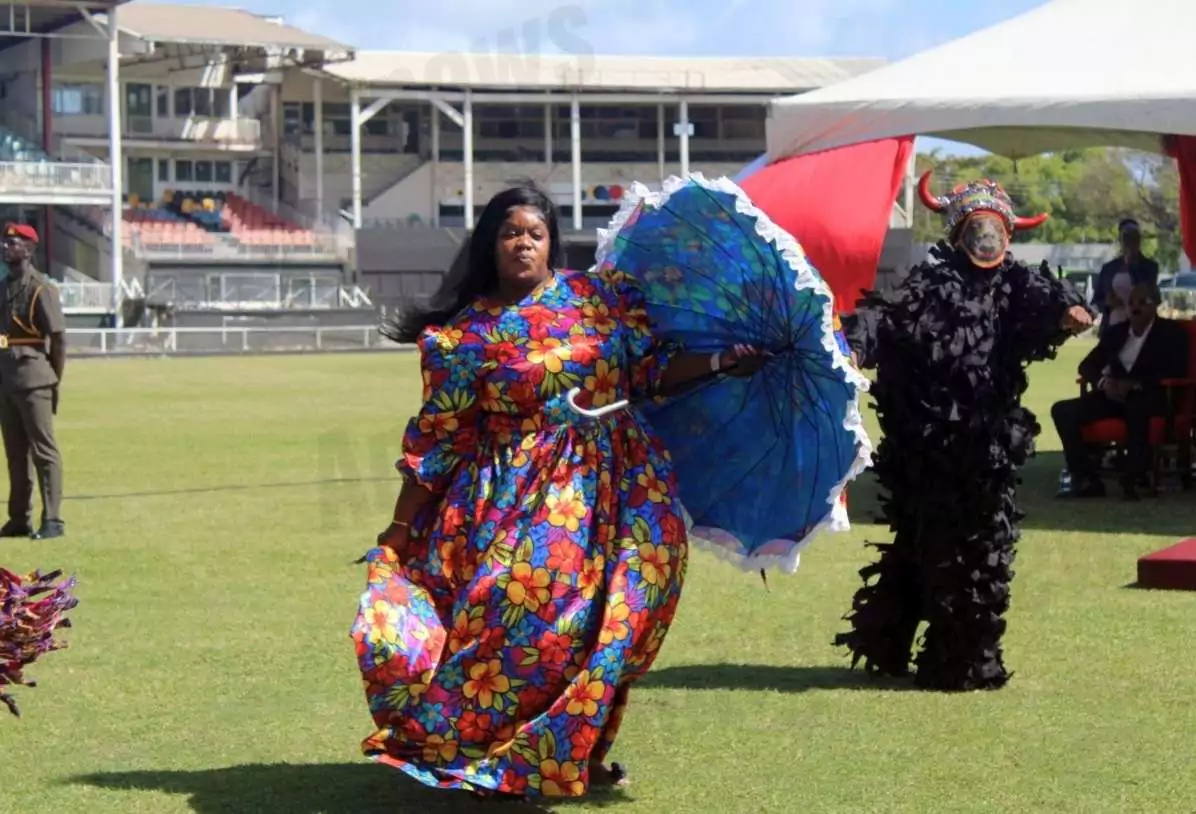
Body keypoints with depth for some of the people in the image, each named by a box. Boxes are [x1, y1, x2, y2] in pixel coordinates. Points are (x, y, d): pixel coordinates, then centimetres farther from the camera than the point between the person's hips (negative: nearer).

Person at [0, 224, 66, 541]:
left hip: (33, 381, -8)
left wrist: (54, 379, -7)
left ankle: (52, 520, -5)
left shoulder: (40, 288, -9)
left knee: (44, 451, -6)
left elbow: (58, 335, -10)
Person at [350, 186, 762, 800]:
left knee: (591, 618, -2)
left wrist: (721, 363, -3)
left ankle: (580, 749, 12)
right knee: (513, 609, -13)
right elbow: (438, 438, 3)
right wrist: (401, 530, 2)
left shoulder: (600, 296, 7)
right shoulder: (465, 334, 1)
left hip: (610, 489, 2)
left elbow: (652, 368, 11)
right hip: (516, 495, -2)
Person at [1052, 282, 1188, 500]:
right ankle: (1087, 480, -20)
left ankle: (1133, 480, -33)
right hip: (1114, 396, 5)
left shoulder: (1171, 332, 4)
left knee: (1136, 408, -42)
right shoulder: (1115, 332, 17)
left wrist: (1135, 384, -22)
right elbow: (1087, 365, 15)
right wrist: (1103, 381, -10)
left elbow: (1177, 370, -10)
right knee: (1062, 410, -16)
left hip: (1150, 398, -5)